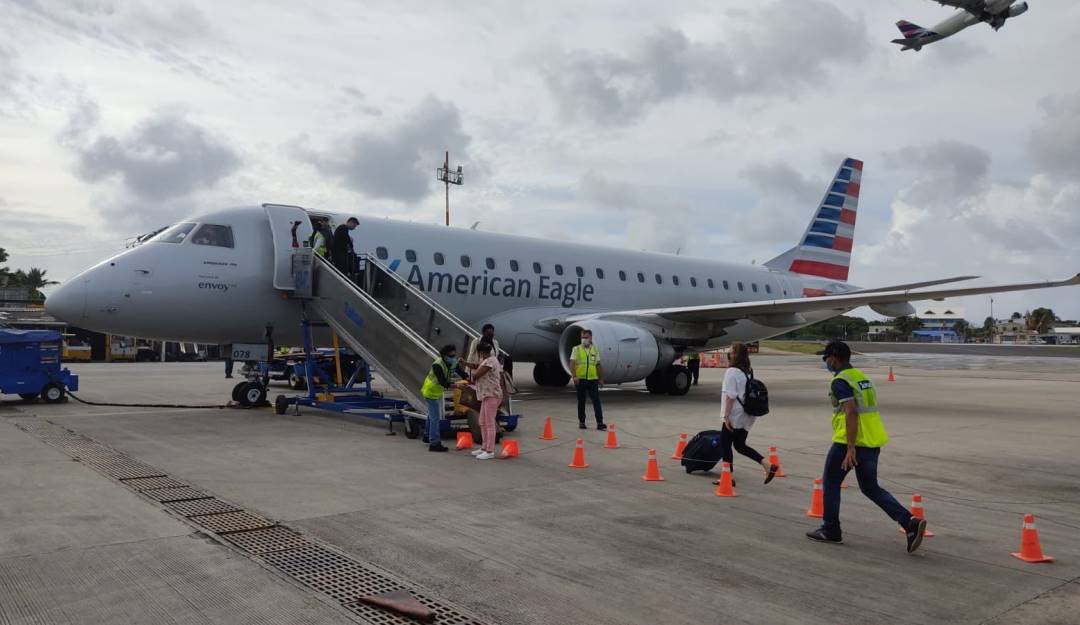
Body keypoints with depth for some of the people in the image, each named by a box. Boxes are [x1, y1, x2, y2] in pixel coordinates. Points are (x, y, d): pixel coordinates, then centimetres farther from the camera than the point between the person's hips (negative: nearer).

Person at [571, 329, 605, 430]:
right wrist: (574, 376, -20)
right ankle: (581, 422, 16)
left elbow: (598, 365, 14)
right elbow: (572, 364, -7)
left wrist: (601, 379, 12)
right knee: (581, 402, 6)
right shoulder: (576, 349, 0)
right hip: (581, 379, -2)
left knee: (596, 401, -4)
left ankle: (600, 422, -4)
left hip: (593, 379, 2)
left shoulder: (595, 349, 9)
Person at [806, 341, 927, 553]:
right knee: (870, 488, 16)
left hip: (850, 442, -8)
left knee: (831, 483, 10)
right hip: (872, 442, 9)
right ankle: (909, 523, 1)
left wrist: (850, 448, -25)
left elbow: (851, 413, -24)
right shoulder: (861, 376, 16)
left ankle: (830, 530, 18)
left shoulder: (840, 381, -13)